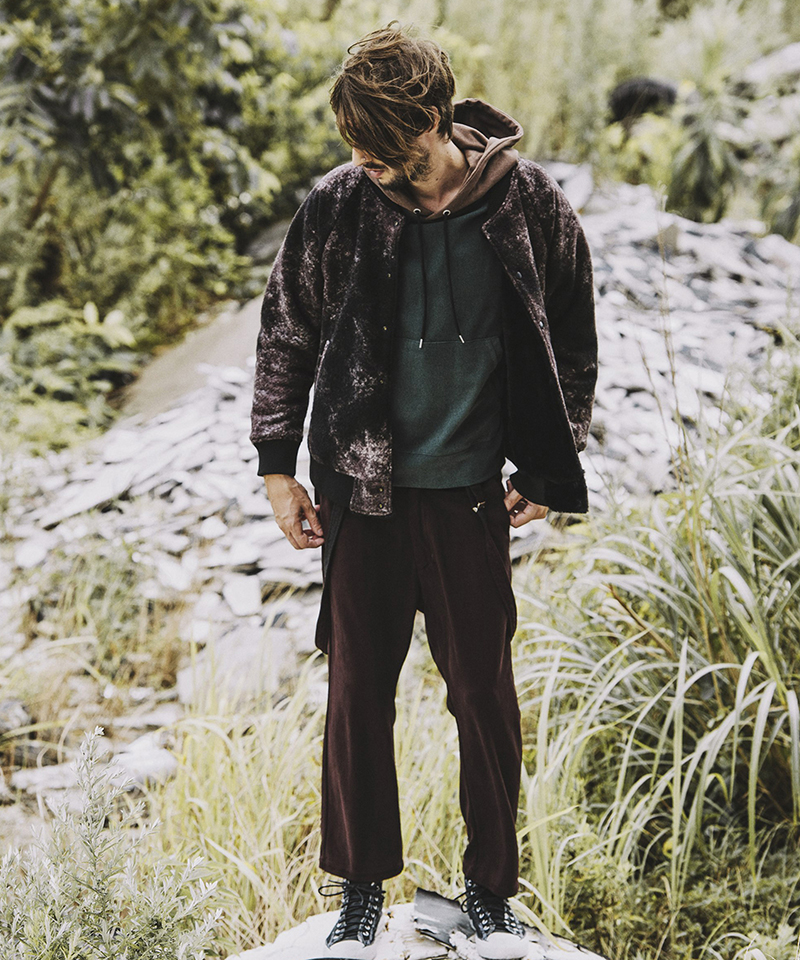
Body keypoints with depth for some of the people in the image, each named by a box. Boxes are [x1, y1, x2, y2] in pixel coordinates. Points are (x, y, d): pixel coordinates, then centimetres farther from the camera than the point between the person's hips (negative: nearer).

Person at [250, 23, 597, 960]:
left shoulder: (529, 204, -7)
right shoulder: (337, 206, -6)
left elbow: (572, 344, 5)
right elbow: (285, 336, 6)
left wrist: (547, 471, 3)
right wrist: (277, 467, 5)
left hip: (471, 495, 0)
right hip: (363, 492, 1)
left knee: (484, 692, 7)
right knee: (356, 690, 7)